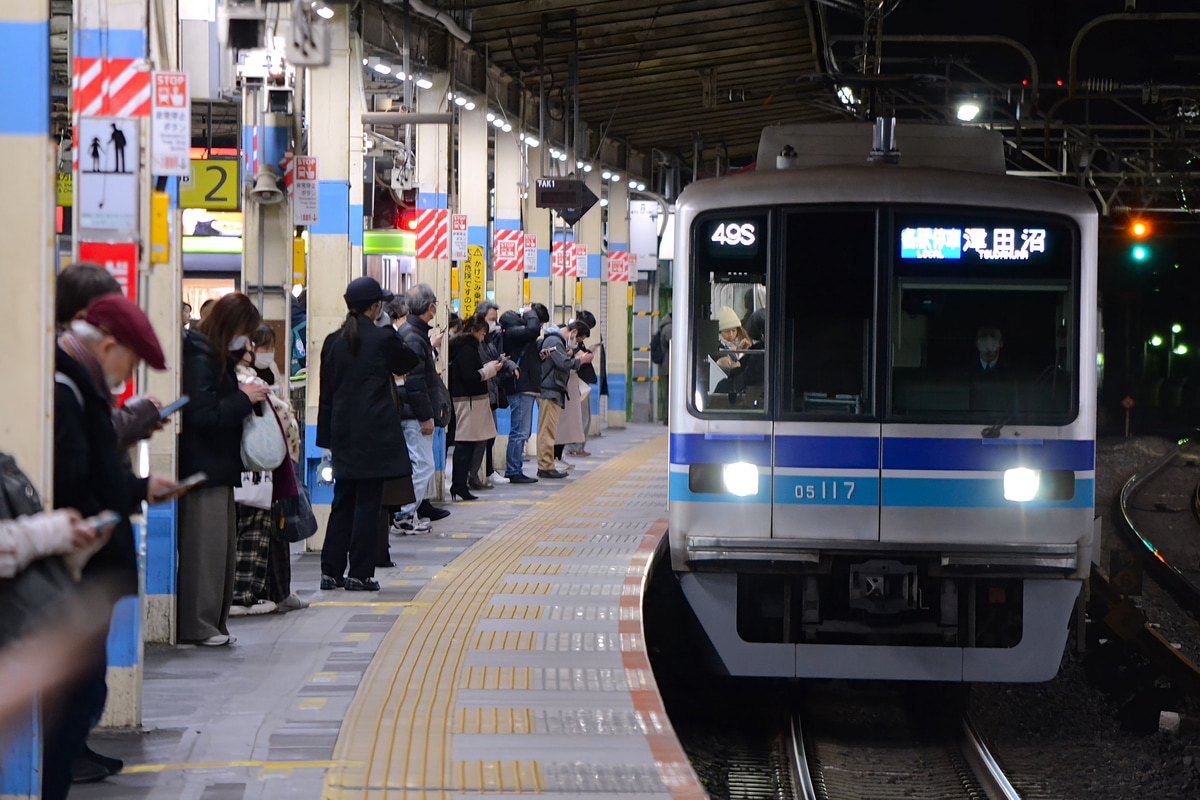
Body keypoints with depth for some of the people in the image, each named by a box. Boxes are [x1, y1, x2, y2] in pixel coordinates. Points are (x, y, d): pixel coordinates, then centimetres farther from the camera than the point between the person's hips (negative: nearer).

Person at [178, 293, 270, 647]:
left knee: (222, 546, 12)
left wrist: (245, 396, 7)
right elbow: (203, 416, -21)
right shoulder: (199, 358, -14)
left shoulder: (219, 357, 17)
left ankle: (213, 623, 17)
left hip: (219, 468, 11)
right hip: (203, 468, -11)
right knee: (205, 546, -7)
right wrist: (244, 399, -13)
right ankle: (197, 626, -3)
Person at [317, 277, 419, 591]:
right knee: (367, 503, -1)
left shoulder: (333, 341, 5)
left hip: (343, 435, 5)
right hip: (374, 433, -5)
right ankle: (359, 573, 0)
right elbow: (406, 364, 9)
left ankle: (331, 571, 12)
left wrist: (328, 437, 13)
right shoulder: (383, 339, -11)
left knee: (343, 501, 12)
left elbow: (326, 393, 8)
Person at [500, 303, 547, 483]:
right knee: (519, 432, -9)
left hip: (526, 388, 10)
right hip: (521, 388, -10)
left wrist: (540, 355, 12)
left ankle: (515, 471, 18)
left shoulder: (520, 330, 18)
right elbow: (533, 330, -32)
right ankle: (513, 472, -6)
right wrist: (530, 314, -15)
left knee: (522, 432, 13)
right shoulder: (513, 331, -13)